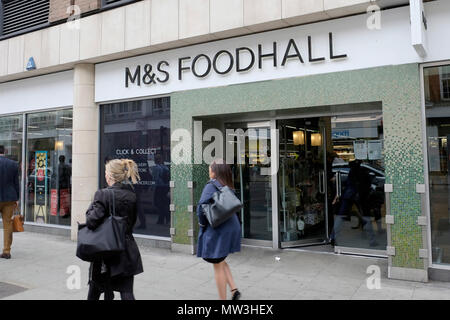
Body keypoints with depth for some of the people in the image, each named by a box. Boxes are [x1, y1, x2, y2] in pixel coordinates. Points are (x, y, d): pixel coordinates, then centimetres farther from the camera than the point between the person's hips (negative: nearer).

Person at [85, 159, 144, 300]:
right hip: (127, 251, 4)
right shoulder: (132, 195, 2)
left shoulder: (103, 194, -15)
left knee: (95, 290, 20)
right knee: (127, 292, 5)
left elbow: (92, 221, -20)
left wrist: (91, 208, -3)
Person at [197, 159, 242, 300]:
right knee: (221, 262, 25)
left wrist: (203, 224, -6)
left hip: (217, 230, -8)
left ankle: (223, 298, 16)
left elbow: (201, 207, -22)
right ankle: (234, 290, 17)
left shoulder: (211, 186, -14)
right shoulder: (228, 188, 8)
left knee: (218, 266, 6)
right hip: (231, 228, 8)